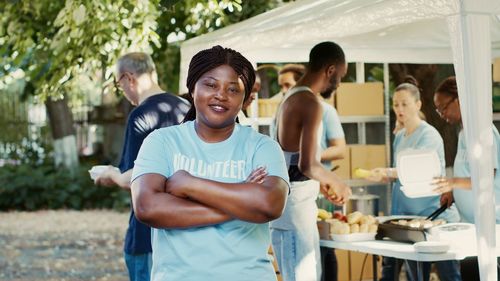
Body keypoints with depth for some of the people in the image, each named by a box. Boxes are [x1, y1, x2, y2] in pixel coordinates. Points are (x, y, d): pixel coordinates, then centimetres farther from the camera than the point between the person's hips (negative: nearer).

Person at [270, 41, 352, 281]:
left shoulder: (290, 99, 13)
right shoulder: (310, 102, -16)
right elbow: (307, 165, -23)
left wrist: (322, 185, 26)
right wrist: (337, 184, -6)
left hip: (284, 200, 10)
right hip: (295, 204, -10)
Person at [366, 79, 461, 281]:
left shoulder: (429, 134, -10)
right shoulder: (399, 136, 14)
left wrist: (387, 172, -38)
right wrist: (384, 177, 1)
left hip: (436, 216, -7)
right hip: (409, 217, 8)